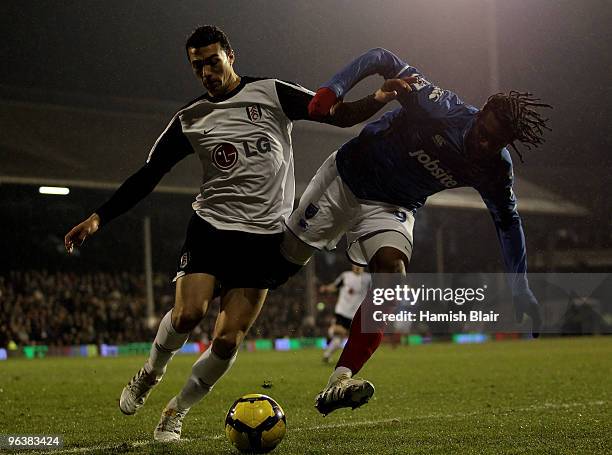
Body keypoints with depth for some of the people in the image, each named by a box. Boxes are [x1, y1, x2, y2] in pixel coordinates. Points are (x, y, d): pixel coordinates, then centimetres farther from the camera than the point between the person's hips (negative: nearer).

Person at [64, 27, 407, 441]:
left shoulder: (272, 94, 2)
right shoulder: (189, 120, 8)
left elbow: (338, 114, -3)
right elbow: (146, 177, 10)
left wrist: (377, 100, -23)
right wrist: (98, 218, 2)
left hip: (265, 235, -1)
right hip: (211, 225, 1)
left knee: (228, 340, -8)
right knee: (188, 313, -21)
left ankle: (176, 413, 13)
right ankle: (151, 373, 10)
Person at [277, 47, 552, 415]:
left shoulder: (496, 169, -15)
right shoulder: (443, 109, -28)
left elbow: (508, 220, 1)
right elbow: (383, 60, -21)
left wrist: (521, 289, -3)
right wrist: (334, 89, -34)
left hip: (393, 208, 2)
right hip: (346, 176, -2)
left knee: (392, 268, -26)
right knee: (288, 255, 1)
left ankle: (340, 381, -32)